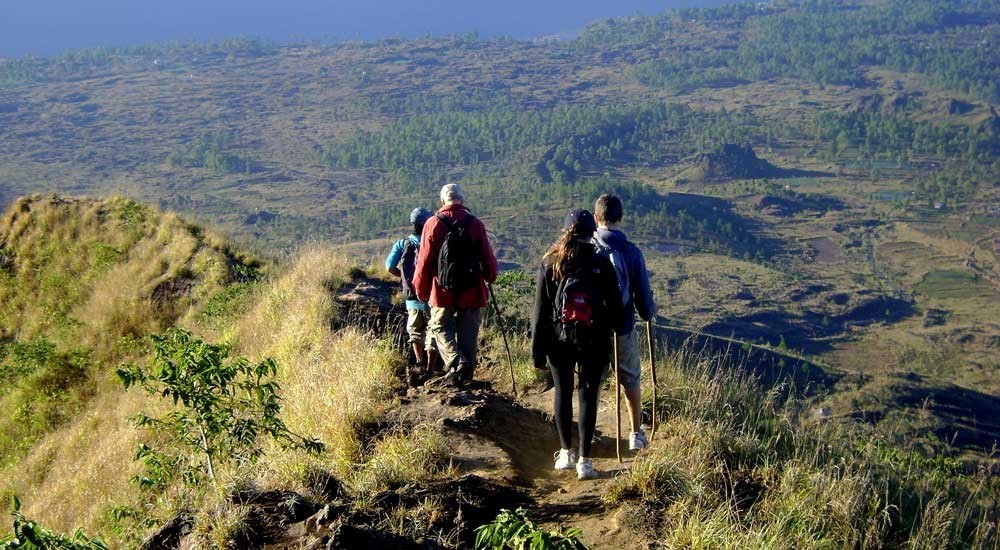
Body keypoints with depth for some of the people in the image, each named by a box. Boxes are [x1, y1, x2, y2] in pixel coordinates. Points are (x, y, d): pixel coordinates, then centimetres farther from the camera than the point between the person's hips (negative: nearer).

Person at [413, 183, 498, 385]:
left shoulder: (434, 223, -5)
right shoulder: (476, 224, 0)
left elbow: (424, 260, -3)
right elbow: (488, 259, 4)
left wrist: (420, 288, 8)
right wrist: (490, 277, 24)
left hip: (442, 291, -2)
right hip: (472, 292, 2)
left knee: (441, 327, 9)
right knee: (468, 333, 11)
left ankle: (455, 362, -14)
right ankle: (466, 373, 14)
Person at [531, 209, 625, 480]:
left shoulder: (550, 263, -3)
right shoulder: (602, 264, -6)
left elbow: (540, 310, -2)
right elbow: (615, 306, -2)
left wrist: (537, 349, 4)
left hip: (558, 338, 1)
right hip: (594, 340, -1)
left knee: (562, 392, 15)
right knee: (587, 395, 4)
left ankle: (566, 453, 24)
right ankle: (584, 461, 5)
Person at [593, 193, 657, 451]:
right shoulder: (631, 252, -11)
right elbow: (643, 294, -5)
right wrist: (649, 312, 17)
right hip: (623, 327, 0)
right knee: (631, 380, 19)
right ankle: (636, 434, 29)